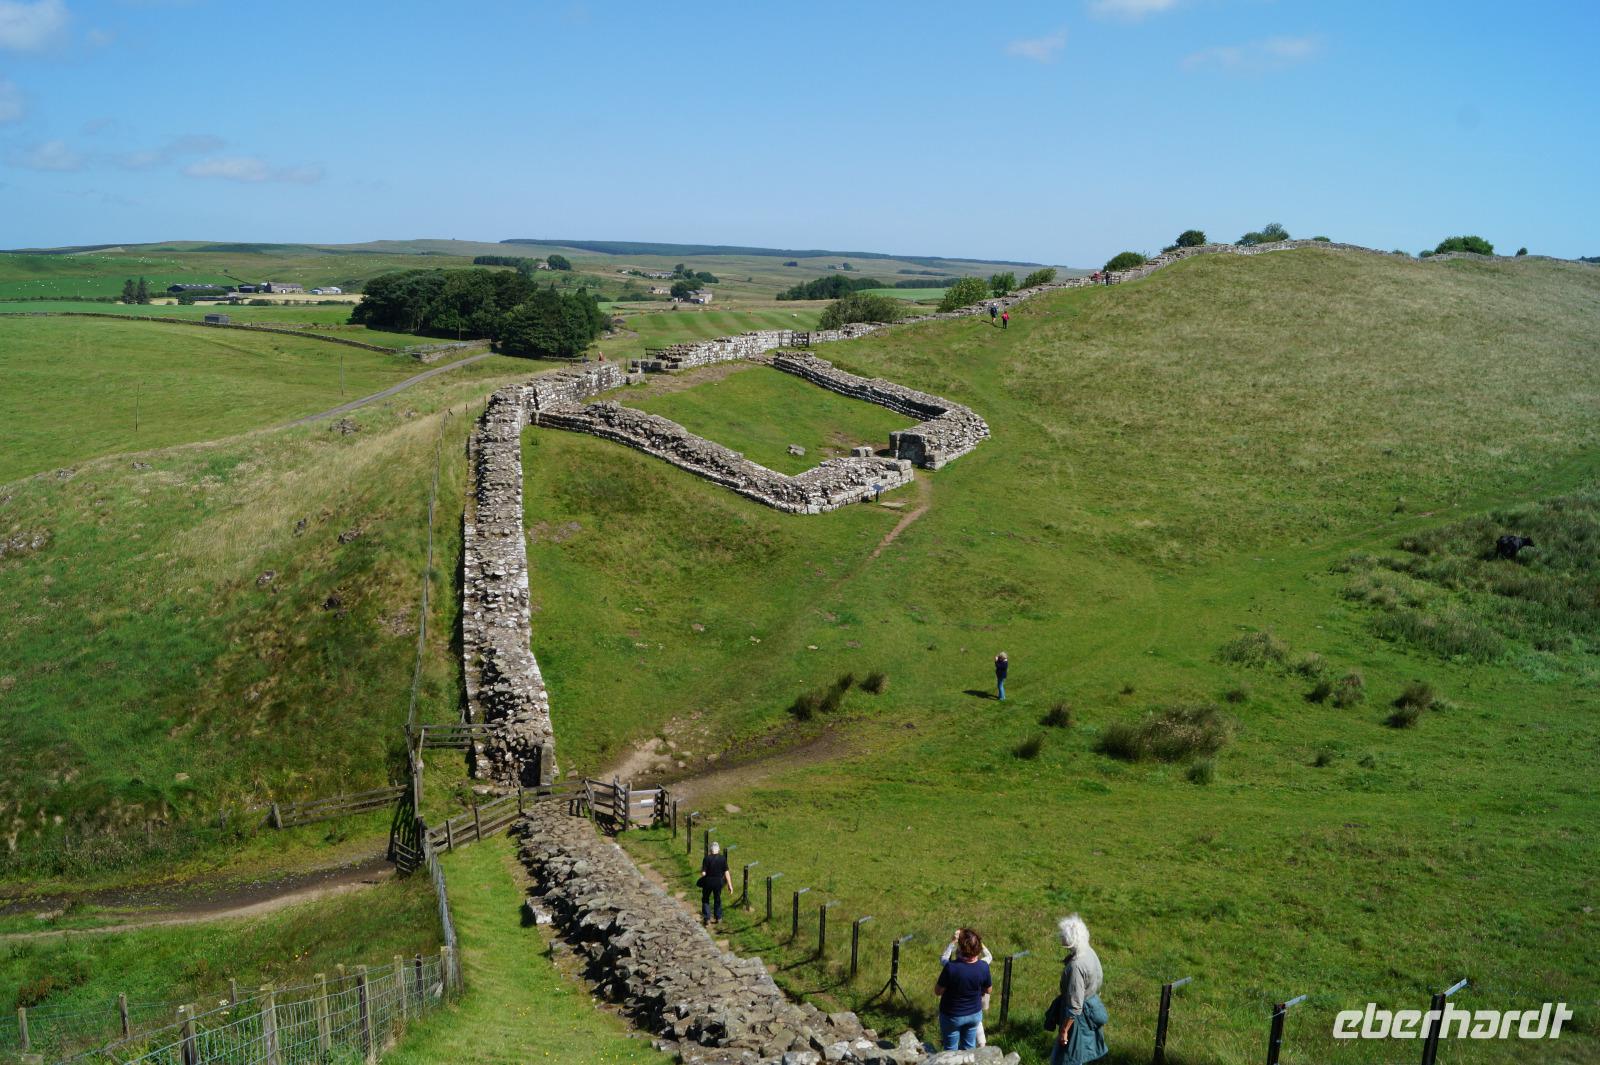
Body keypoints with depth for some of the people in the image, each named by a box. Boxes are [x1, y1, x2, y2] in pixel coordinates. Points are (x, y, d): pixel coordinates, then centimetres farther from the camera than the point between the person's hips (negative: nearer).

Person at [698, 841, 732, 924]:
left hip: (708, 881, -2)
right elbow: (726, 872, -8)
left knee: (705, 899, 17)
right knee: (717, 899, 23)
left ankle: (707, 918, 10)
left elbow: (703, 873, -15)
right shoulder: (723, 858, -7)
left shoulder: (706, 858, -13)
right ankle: (718, 917, 30)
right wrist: (730, 885, -4)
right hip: (719, 882, 2)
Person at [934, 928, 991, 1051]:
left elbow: (938, 991, -17)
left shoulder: (951, 967, -32)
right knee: (969, 1048, 25)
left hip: (952, 1016, -3)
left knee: (951, 1050, 18)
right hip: (975, 1014, 3)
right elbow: (988, 990, -3)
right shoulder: (983, 967, -21)